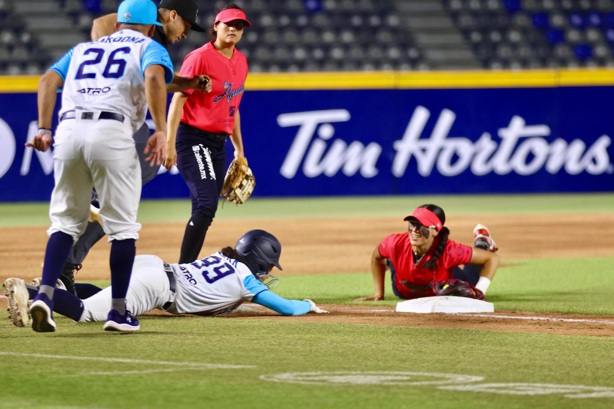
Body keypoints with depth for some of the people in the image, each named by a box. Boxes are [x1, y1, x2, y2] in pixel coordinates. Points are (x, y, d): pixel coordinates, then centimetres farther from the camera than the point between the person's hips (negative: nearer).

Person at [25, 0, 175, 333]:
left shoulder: (83, 49, 31)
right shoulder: (149, 47, 17)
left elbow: (48, 80, 16)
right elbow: (154, 76, -6)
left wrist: (43, 129, 9)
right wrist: (161, 131, -10)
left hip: (67, 130, 4)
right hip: (111, 132, -4)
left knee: (65, 221, 13)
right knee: (122, 226, 5)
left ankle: (45, 294, -5)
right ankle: (118, 311, 5)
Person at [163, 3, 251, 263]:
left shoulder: (240, 61, 12)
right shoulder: (200, 57, -11)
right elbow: (178, 99, -15)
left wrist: (239, 147, 23)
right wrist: (170, 144, -21)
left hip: (218, 143, 8)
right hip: (194, 139, -8)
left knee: (206, 212, 6)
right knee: (206, 206, -21)